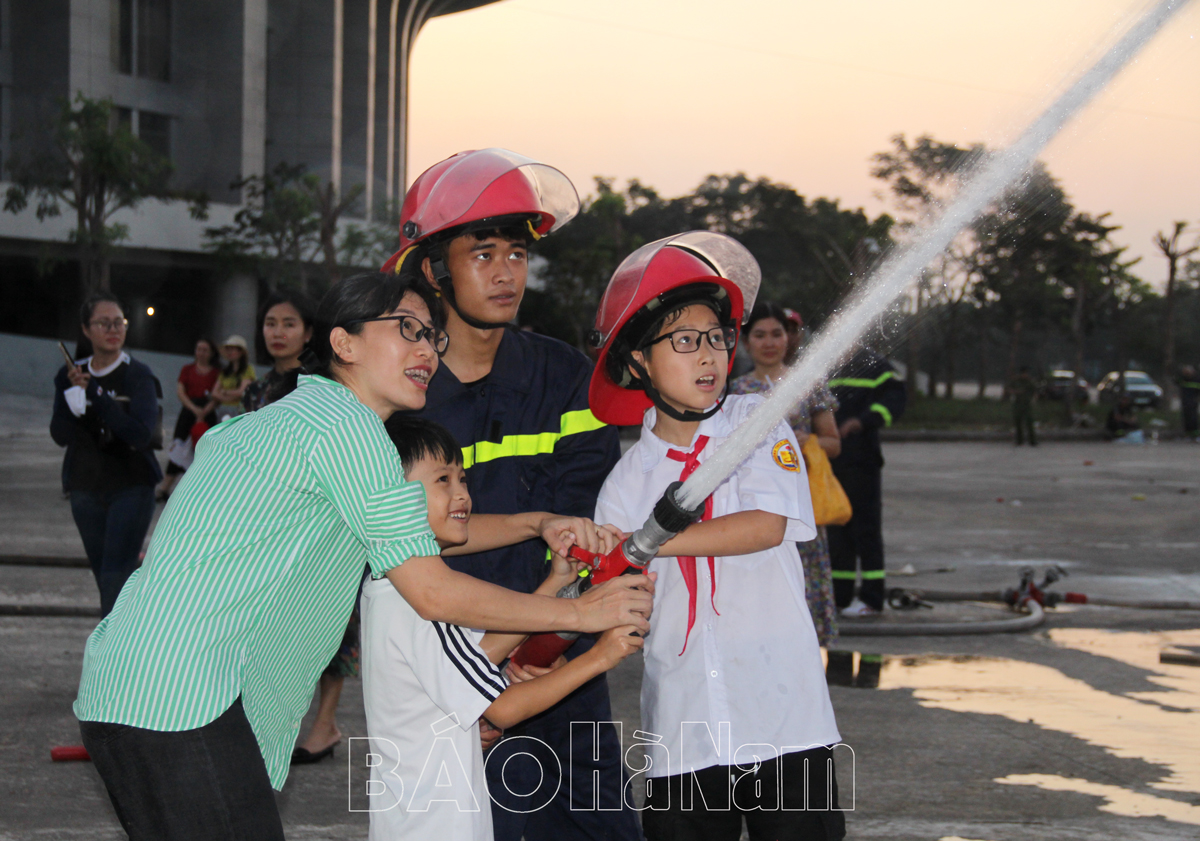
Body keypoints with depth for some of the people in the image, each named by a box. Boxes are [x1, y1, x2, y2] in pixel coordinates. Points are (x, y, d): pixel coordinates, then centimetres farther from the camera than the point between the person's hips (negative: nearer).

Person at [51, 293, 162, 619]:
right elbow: (59, 434, -3)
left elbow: (141, 433, -20)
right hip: (86, 488, 5)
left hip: (132, 488, -5)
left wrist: (94, 394, -21)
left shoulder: (137, 375, -7)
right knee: (105, 578, 11)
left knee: (116, 579, -12)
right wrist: (75, 397, -21)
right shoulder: (70, 376, 5)